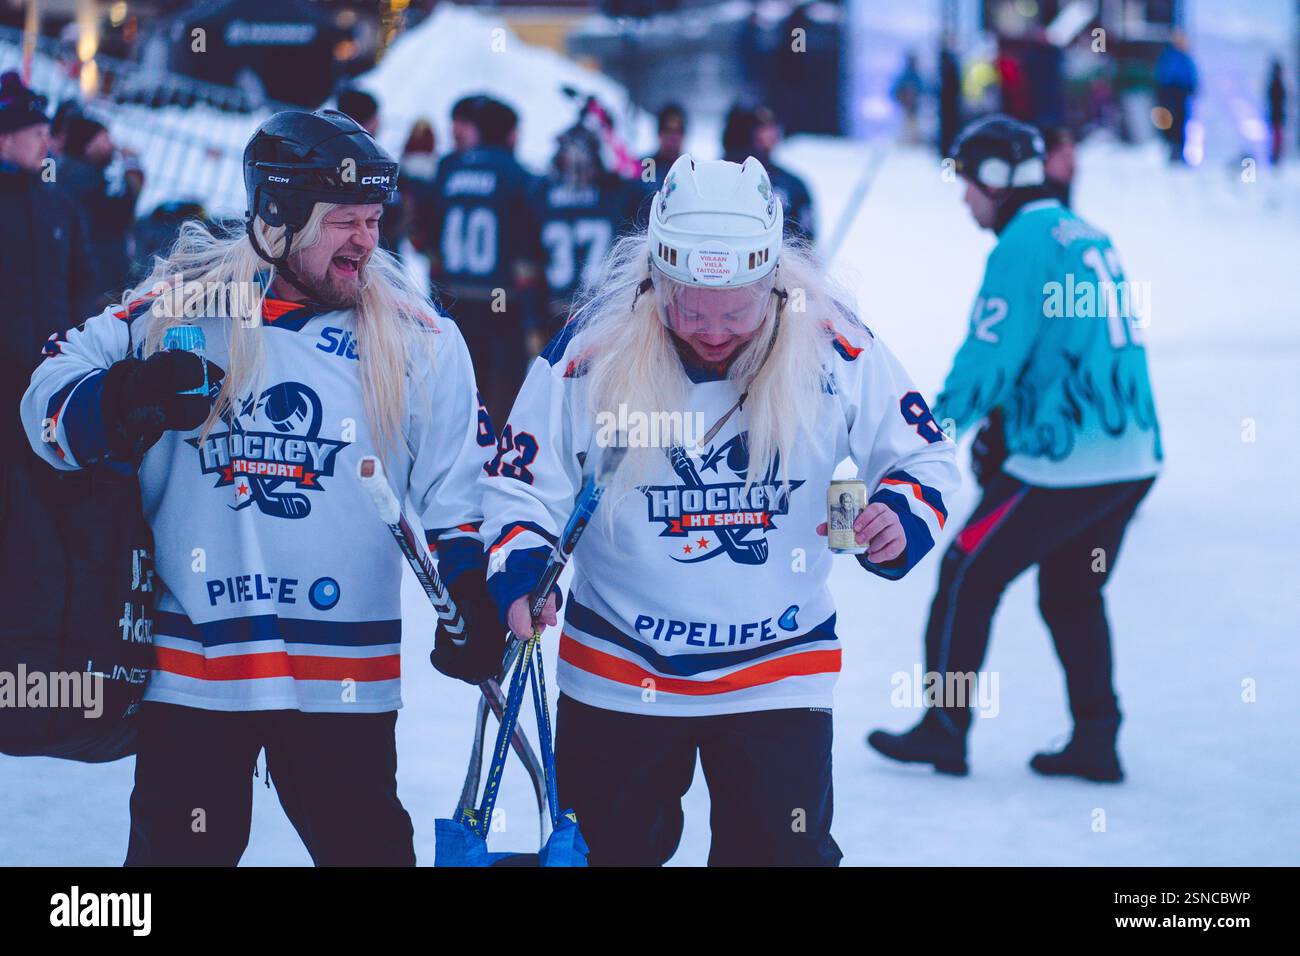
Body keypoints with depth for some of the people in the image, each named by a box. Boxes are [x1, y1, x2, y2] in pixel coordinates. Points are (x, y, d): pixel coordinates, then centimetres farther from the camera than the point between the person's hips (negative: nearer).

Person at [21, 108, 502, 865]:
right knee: (174, 852, 6)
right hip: (188, 663, 0)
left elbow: (453, 494, 8)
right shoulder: (174, 308, 0)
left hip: (345, 680, 0)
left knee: (367, 850, 7)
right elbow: (51, 410, 1)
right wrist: (128, 398, -18)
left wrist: (469, 604, -3)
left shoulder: (418, 339, 3)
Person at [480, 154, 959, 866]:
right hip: (617, 674, 1)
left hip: (780, 675, 0)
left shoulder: (832, 347, -12)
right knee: (604, 852, 14)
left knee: (786, 852, -1)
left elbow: (923, 457, 0)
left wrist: (902, 518, -21)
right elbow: (521, 481, -4)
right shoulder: (593, 347, -14)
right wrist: (518, 576, -21)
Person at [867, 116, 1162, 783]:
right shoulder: (1087, 238, 16)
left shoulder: (1022, 247, -12)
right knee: (1071, 593, 20)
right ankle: (1096, 741, 18)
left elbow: (989, 359, -16)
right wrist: (1002, 428, 22)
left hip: (1063, 464, -8)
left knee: (969, 574, 5)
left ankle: (944, 731, 10)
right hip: (1133, 457, 8)